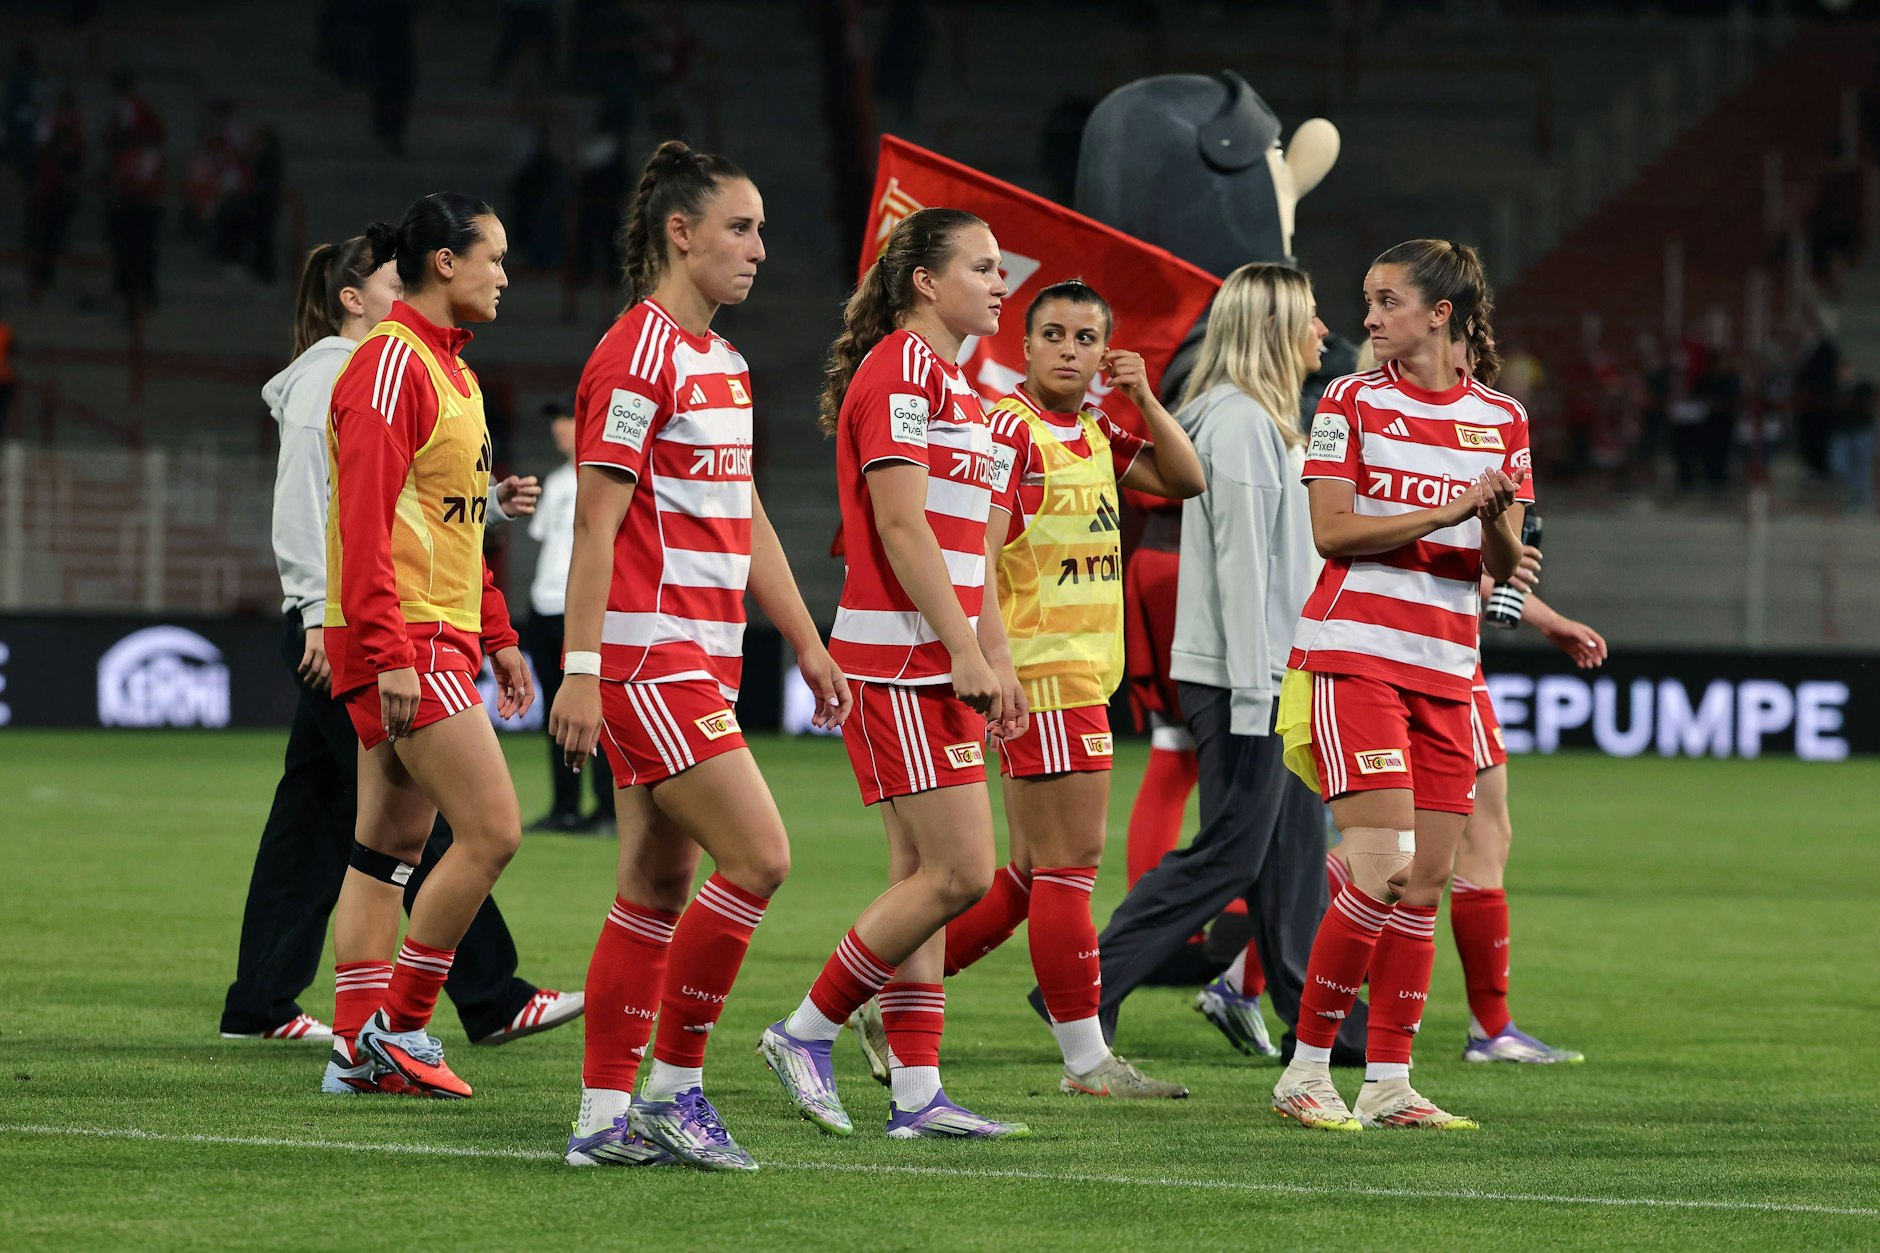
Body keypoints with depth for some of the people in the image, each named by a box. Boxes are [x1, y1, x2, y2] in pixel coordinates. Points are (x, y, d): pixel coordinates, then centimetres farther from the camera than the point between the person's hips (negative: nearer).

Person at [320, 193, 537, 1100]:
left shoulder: (448, 368, 19)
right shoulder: (389, 364, -13)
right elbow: (366, 523, -19)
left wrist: (495, 634, 22)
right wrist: (390, 653, -24)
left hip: (441, 641, 10)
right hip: (402, 641, -10)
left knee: (391, 845, 8)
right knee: (492, 830, -12)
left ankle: (360, 1046, 10)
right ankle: (399, 1025, -5)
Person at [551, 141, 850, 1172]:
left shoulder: (722, 361, 17)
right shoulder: (637, 354, -12)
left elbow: (745, 522, 25)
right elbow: (595, 521, -15)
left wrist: (806, 644, 23)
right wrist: (581, 668, -20)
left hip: (701, 659, 9)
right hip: (648, 654, -9)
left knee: (660, 885, 7)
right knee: (757, 856, -13)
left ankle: (607, 1116, 9)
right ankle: (676, 1086, -4)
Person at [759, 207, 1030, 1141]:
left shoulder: (957, 386, 19)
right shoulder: (900, 371, -11)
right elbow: (902, 526, -17)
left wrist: (997, 661, 20)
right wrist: (965, 651, -19)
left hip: (939, 665, 10)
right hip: (901, 661, -10)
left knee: (923, 875, 7)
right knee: (959, 872, -11)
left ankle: (916, 1091, 8)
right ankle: (808, 1032, -2)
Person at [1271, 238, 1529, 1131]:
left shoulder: (1502, 420, 11)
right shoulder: (1351, 401, 2)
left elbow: (1501, 564, 10)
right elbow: (1331, 530, -8)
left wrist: (1500, 517, -12)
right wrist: (1450, 510, -16)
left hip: (1445, 668, 5)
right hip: (1352, 649, -5)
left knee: (1427, 880, 2)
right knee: (1382, 868, -14)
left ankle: (1388, 1082, 7)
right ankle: (1306, 1067, -6)